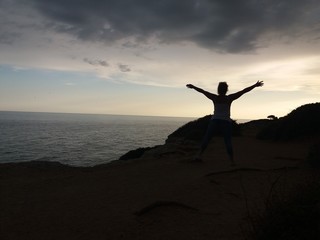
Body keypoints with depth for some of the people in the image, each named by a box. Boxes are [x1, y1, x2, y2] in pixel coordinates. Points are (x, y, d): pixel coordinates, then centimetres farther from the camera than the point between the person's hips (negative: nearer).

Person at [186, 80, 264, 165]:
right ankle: (232, 161, -2)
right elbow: (244, 91, 2)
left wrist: (193, 87, 22)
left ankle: (199, 155, -4)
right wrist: (255, 85, 7)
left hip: (214, 121, 1)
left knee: (206, 138, 5)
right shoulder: (230, 98, 0)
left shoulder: (214, 98, 2)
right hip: (226, 122, 0)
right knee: (228, 141, 1)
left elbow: (202, 91, 11)